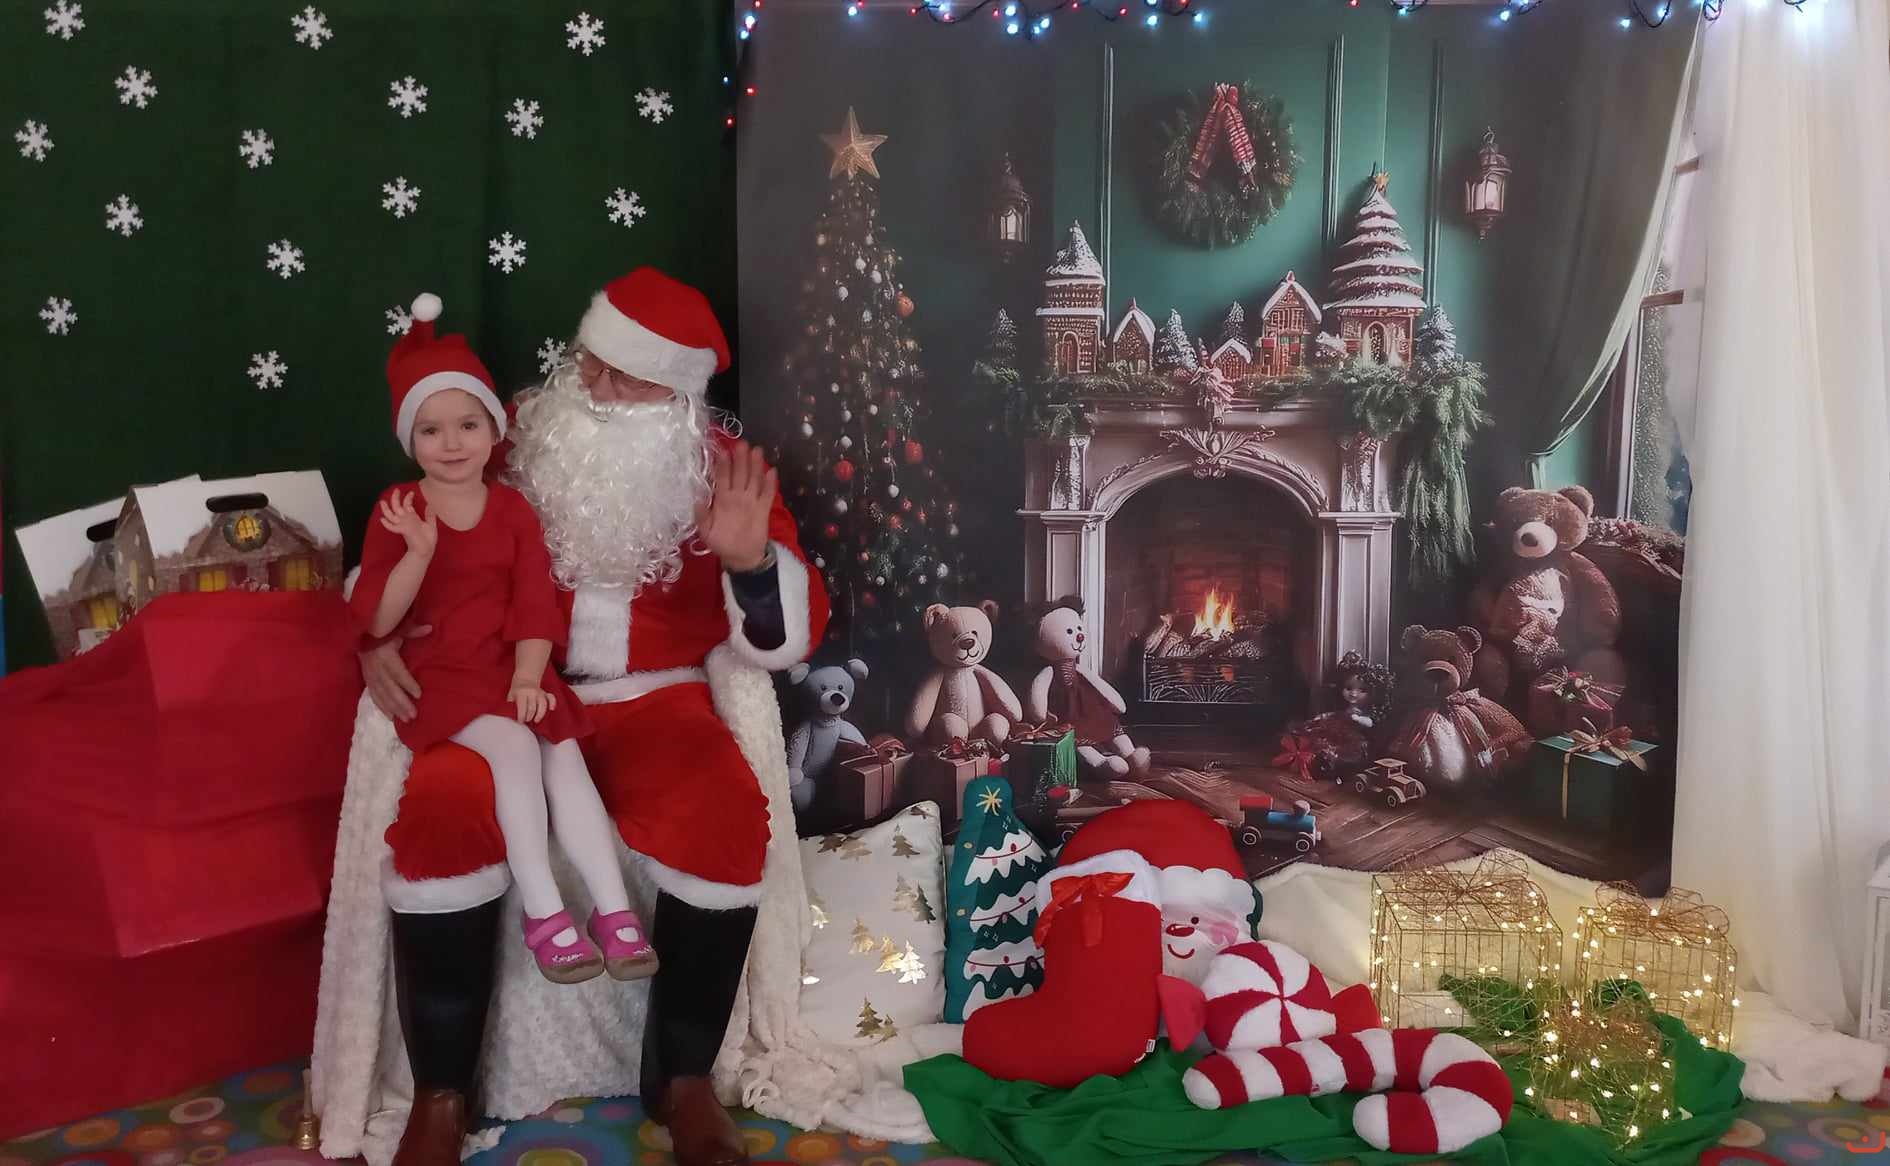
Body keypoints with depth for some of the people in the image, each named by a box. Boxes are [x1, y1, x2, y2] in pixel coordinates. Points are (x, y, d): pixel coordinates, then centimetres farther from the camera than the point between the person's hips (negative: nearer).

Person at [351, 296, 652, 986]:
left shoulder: (512, 509, 6)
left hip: (509, 669, 3)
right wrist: (420, 550, -24)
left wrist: (529, 678, -14)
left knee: (564, 753, -20)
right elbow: (376, 622, -9)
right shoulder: (397, 512, -2)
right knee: (514, 747, -28)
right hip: (440, 675, -3)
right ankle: (543, 913, -24)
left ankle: (613, 908, -19)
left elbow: (535, 603, 1)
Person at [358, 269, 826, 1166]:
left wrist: (750, 560, -26)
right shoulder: (510, 442, 3)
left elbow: (789, 639, -6)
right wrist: (374, 633, -6)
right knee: (439, 812, -31)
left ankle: (682, 1078, -7)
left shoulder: (721, 470, 2)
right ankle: (441, 1092, -10)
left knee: (727, 821, -31)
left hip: (654, 701, 0)